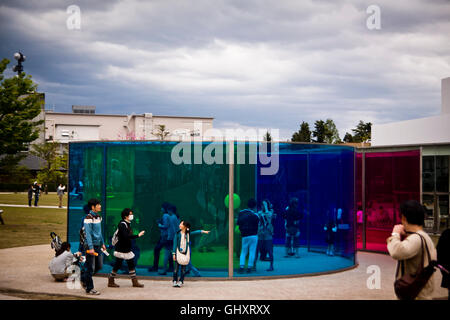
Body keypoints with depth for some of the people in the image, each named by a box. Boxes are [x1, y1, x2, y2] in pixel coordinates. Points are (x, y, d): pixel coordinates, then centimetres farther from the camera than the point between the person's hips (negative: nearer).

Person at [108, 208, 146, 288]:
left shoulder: (127, 224, 11)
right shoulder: (122, 224, -17)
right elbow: (126, 236, -27)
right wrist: (138, 235, -26)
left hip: (127, 249, 9)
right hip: (121, 250, -9)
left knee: (131, 265, 8)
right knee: (117, 265, 0)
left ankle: (134, 281, 13)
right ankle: (111, 282, 13)